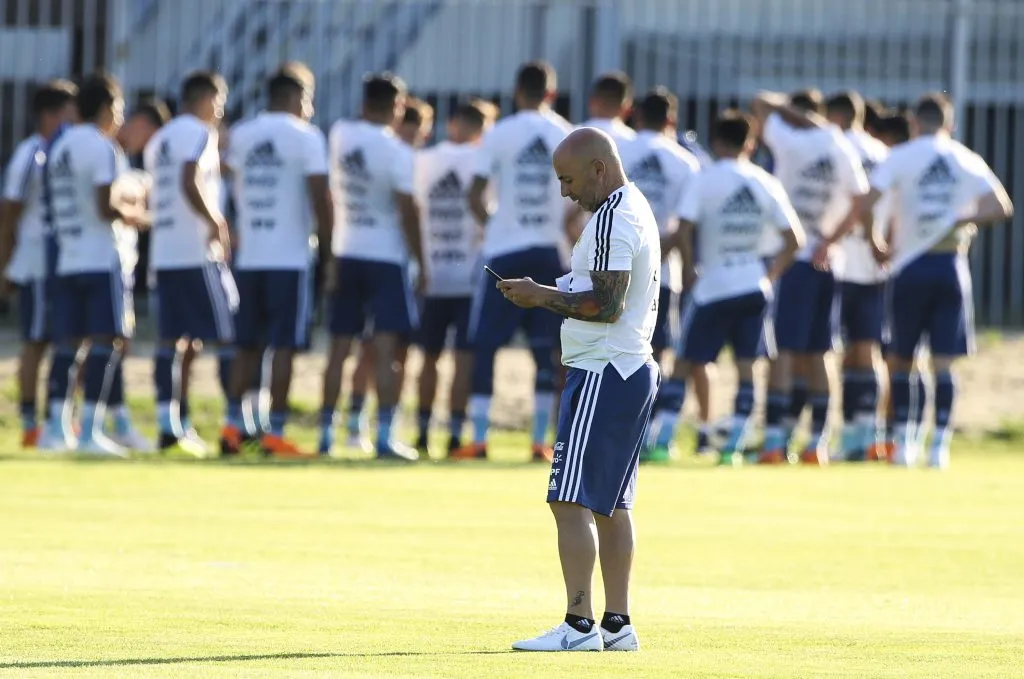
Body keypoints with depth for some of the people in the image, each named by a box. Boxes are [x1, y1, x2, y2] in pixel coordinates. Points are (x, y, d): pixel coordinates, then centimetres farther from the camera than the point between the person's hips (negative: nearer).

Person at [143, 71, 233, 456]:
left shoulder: (158, 141, 20)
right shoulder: (200, 134, -6)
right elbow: (190, 183, -21)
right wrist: (217, 223, -19)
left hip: (162, 252, 8)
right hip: (198, 252, -8)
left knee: (172, 339, 7)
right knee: (227, 336, -6)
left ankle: (169, 424, 3)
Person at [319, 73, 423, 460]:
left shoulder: (340, 135, 2)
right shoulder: (397, 152, -13)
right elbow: (408, 211, -14)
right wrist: (421, 263, -6)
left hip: (345, 254, 5)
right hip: (386, 256, -5)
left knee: (339, 348, 11)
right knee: (388, 350, -7)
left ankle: (326, 434, 12)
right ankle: (384, 436, -14)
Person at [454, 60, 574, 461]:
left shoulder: (499, 135, -3)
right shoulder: (569, 137, 3)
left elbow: (475, 196, -5)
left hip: (504, 252, -2)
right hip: (550, 252, 2)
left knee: (484, 345, 4)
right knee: (546, 350, 8)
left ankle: (479, 439, -1)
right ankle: (540, 440, 5)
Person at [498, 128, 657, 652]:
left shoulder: (612, 219, -15)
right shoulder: (637, 210, 18)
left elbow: (607, 305, -22)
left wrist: (543, 297, -12)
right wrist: (546, 293, 14)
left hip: (601, 374, -11)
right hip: (634, 370, 11)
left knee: (571, 501, -12)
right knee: (610, 504, 14)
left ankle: (579, 625, -16)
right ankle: (616, 625, 16)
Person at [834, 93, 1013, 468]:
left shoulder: (900, 157, -1)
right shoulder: (968, 161, 6)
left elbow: (863, 207, -11)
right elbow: (1001, 208, -1)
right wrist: (961, 220, 10)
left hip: (910, 267, -1)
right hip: (951, 265, 1)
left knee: (902, 358, 11)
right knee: (943, 363, 1)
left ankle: (904, 444, 8)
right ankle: (939, 446, -5)